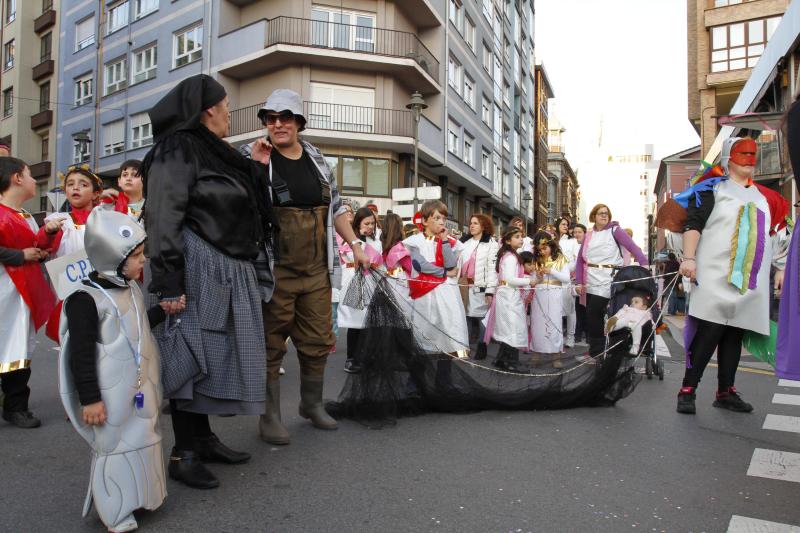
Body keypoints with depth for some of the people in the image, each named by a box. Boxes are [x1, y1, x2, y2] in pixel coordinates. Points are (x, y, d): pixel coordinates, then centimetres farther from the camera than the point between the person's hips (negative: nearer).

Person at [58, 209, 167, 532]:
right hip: (112, 395, -8)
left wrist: (161, 311, 7)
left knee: (141, 440, 19)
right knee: (114, 446, 5)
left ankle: (135, 497, 39)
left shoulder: (131, 288, 7)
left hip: (141, 385, 8)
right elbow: (81, 354, -18)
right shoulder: (85, 299, -19)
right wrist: (89, 399, -17)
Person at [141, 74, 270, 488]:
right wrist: (169, 283, -22)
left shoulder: (214, 153, 19)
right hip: (198, 269, -9)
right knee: (192, 356, -5)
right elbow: (163, 219, -16)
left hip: (230, 271, 9)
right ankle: (183, 454, 5)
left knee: (216, 353, 12)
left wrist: (256, 166, 19)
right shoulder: (177, 150, -8)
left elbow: (245, 207, 23)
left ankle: (203, 439, 23)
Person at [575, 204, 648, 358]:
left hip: (607, 280, -5)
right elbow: (580, 259, 13)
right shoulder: (588, 235, 14)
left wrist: (644, 263, -28)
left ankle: (596, 353, 0)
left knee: (595, 316, -12)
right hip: (590, 282, 5)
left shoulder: (615, 230, 2)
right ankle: (596, 353, 18)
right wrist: (579, 282, 3)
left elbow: (633, 247, -11)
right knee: (591, 318, 6)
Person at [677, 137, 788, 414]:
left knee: (734, 335, 7)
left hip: (752, 283, 6)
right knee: (709, 332, -12)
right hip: (715, 278, -6)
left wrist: (781, 268, 19)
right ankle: (687, 391, -6)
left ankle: (725, 392, 16)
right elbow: (693, 224, -7)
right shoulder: (713, 188, 4)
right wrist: (689, 258, -19)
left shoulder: (764, 197, 21)